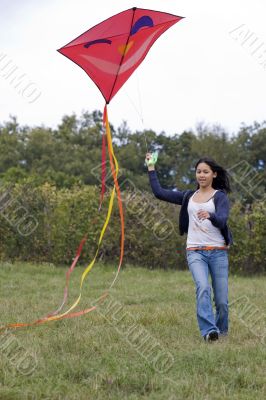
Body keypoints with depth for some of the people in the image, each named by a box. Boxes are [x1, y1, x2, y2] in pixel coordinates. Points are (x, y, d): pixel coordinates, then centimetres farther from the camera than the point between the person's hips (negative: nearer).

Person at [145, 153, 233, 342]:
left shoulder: (220, 196, 2)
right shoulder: (188, 196, 14)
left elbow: (222, 220, -16)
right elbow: (159, 192, 13)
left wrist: (209, 215, -38)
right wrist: (151, 168, 14)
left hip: (218, 251, -1)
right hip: (195, 251, 1)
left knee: (222, 299, 0)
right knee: (203, 287, -25)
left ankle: (221, 330, 25)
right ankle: (209, 331, -32)